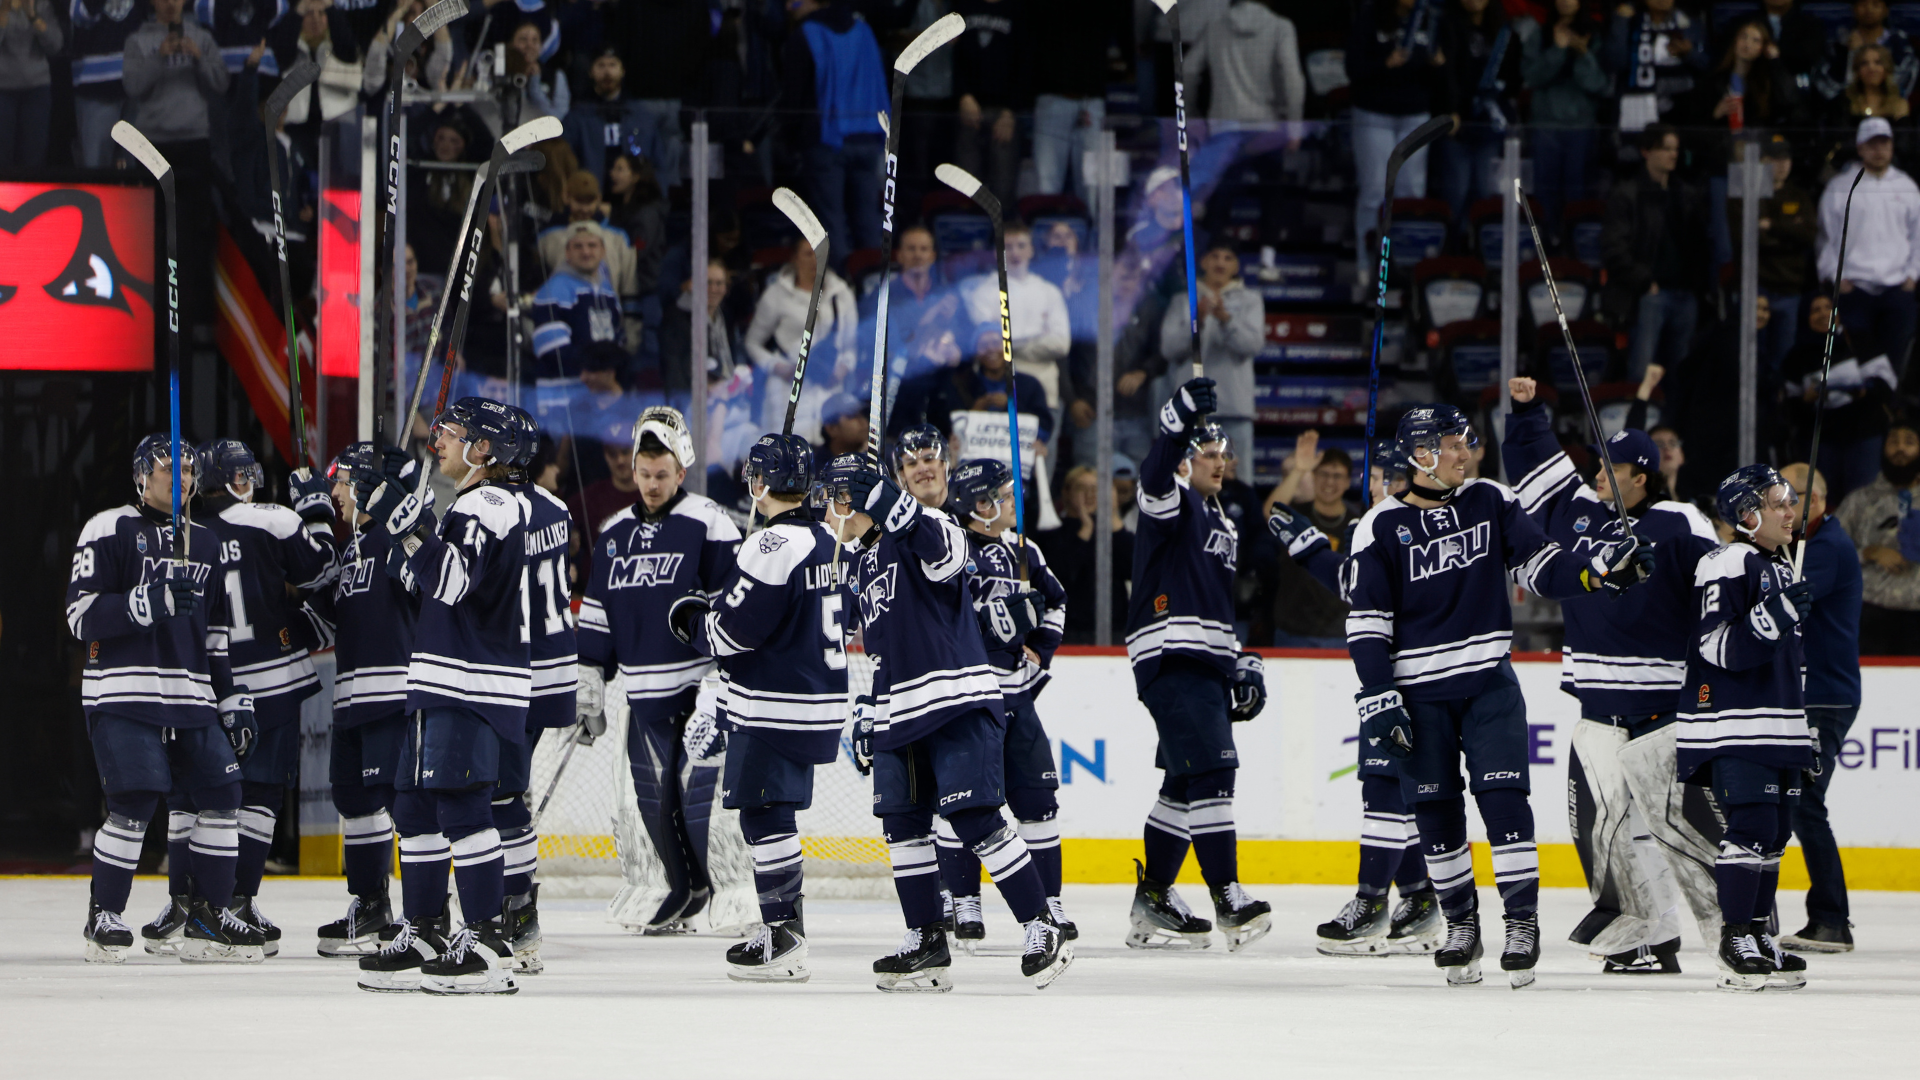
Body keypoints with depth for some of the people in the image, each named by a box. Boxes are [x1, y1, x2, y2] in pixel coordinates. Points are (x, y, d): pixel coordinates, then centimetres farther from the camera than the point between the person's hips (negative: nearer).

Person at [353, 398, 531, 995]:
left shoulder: (495, 505, -12)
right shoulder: (465, 505, 21)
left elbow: (451, 578, -26)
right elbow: (414, 575, 23)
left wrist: (405, 518, -30)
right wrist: (396, 494, 16)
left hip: (477, 686, -11)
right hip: (444, 684, 11)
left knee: (461, 805, -14)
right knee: (414, 804, 13)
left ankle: (489, 944, -15)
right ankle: (424, 935, 20)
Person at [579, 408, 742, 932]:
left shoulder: (708, 524, -7)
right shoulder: (615, 534, 12)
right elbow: (596, 612, 18)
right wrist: (589, 686, 15)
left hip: (701, 686, -6)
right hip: (644, 694, 6)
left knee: (702, 791, -13)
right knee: (655, 797, 8)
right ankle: (680, 894, 22)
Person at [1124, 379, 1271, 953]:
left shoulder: (1221, 524, 24)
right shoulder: (1171, 503, -3)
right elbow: (1155, 473, -27)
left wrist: (1244, 664, 22)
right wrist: (1184, 416, -42)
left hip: (1208, 665, 10)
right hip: (1170, 661, -10)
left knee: (1185, 783, 11)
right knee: (1211, 770, -17)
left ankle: (1152, 903, 17)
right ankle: (1229, 901, -21)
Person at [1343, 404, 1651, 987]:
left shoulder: (1491, 503, 4)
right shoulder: (1381, 527, -4)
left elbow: (1539, 563, 5)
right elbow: (1367, 620, -4)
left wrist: (1599, 572, -13)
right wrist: (1377, 698, -10)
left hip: (1489, 681, 1)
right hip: (1419, 691, -1)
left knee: (1503, 796, -9)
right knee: (1436, 809, 4)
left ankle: (1522, 919, -6)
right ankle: (1461, 923, 17)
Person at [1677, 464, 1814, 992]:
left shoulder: (1782, 567, 19)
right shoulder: (1727, 567, -11)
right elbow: (1719, 649, -20)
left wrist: (1805, 730, 26)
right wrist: (1774, 613, -29)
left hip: (1778, 728, 9)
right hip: (1733, 727, -9)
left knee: (1775, 831, 9)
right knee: (1752, 826, -15)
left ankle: (1759, 937, 16)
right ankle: (1735, 944, -12)